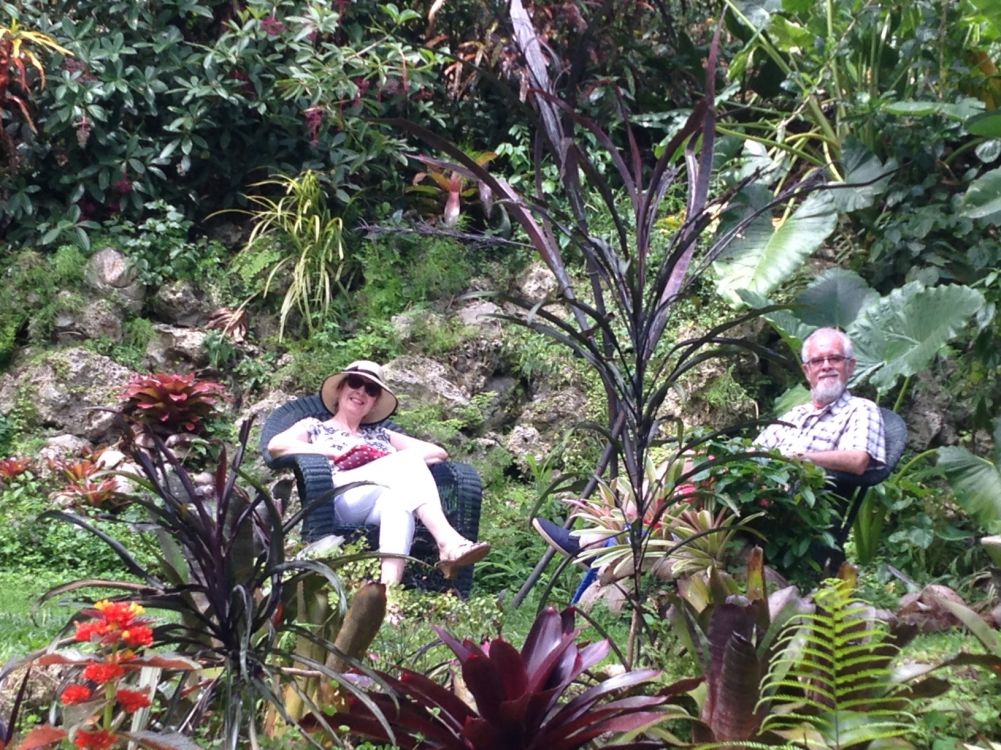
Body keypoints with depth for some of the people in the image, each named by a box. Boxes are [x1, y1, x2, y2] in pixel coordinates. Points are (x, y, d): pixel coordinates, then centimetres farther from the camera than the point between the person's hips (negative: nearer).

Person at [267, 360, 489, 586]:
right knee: (409, 458, -27)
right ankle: (447, 542, -48)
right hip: (341, 498, -3)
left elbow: (438, 452, 26)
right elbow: (276, 445, 4)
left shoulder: (380, 434, 35)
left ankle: (390, 586, -59)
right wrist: (335, 453, -4)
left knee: (398, 496, -37)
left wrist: (408, 462, 3)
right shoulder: (314, 426, 26)